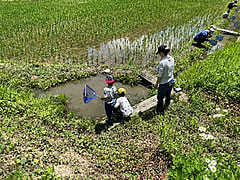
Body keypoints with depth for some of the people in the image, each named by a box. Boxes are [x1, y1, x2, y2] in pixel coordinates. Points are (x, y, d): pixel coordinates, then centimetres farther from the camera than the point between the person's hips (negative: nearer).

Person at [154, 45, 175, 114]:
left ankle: (160, 110, 34)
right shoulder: (171, 58, -9)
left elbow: (160, 76, -21)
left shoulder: (162, 62, -31)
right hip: (171, 81, 7)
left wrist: (156, 84, -8)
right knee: (168, 95, 30)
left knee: (160, 97, 16)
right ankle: (167, 105, 55)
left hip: (164, 84, -7)